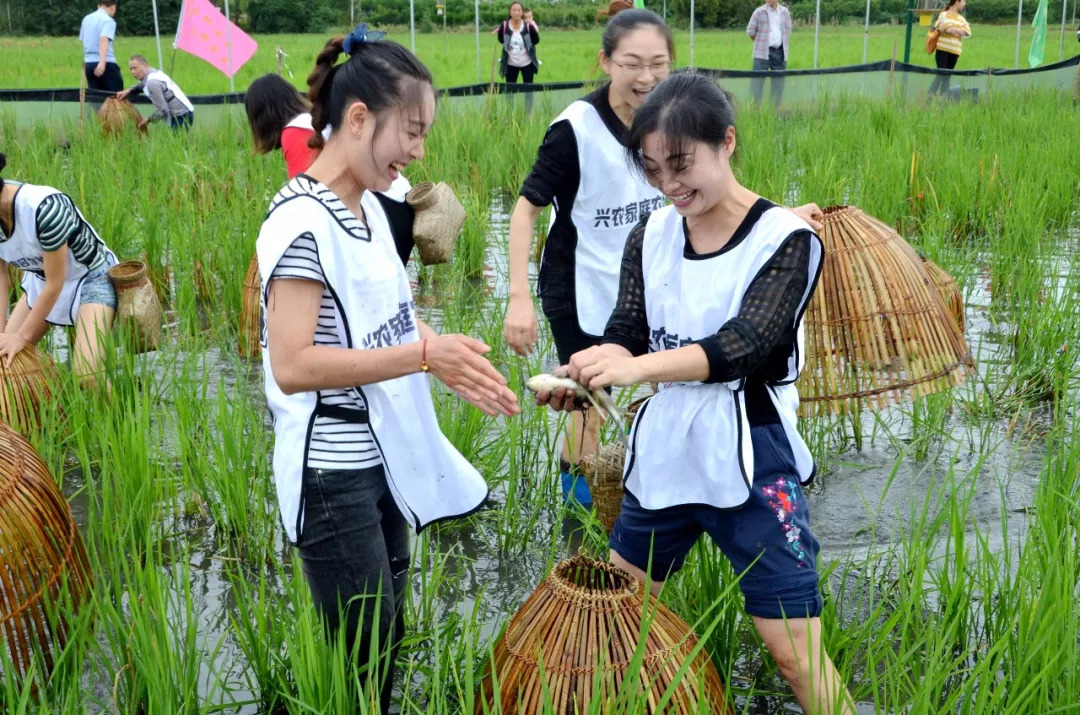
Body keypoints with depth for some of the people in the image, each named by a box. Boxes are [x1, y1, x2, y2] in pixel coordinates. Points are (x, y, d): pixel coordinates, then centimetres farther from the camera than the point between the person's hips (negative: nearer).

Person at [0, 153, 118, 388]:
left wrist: (23, 337, -17)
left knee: (86, 376, -23)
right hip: (41, 279, 8)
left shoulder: (43, 208, -36)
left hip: (91, 277, -7)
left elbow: (55, 284, -25)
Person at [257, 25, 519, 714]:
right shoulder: (304, 221, -20)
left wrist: (449, 361, 1)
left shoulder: (369, 205, 7)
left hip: (386, 457, 8)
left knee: (390, 639, 17)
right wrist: (424, 354, -25)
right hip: (334, 475, -8)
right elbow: (292, 365, -26)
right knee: (362, 659, 3)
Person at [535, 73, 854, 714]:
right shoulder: (650, 238, 3)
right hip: (663, 457, 5)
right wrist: (584, 376, -26)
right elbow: (626, 333, -3)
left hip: (751, 466, -5)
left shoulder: (786, 240, -12)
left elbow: (743, 343, -25)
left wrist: (637, 367, -40)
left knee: (797, 653, -3)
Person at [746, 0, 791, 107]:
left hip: (780, 53, 4)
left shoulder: (785, 12, 10)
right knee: (757, 80, -7)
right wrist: (760, 42, 11)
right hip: (762, 54, -4)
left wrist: (779, 43, 15)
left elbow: (788, 31, 20)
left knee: (778, 81, 5)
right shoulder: (759, 12, -1)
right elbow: (750, 31, 4)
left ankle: (775, 107, 12)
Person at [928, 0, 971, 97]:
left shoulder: (961, 18, 15)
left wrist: (953, 29, -10)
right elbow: (948, 29, -17)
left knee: (948, 75, 5)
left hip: (954, 51, 6)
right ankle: (929, 95, -10)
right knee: (941, 73, -13)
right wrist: (960, 32, -4)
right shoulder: (944, 15, -1)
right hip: (942, 49, -5)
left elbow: (968, 32, 1)